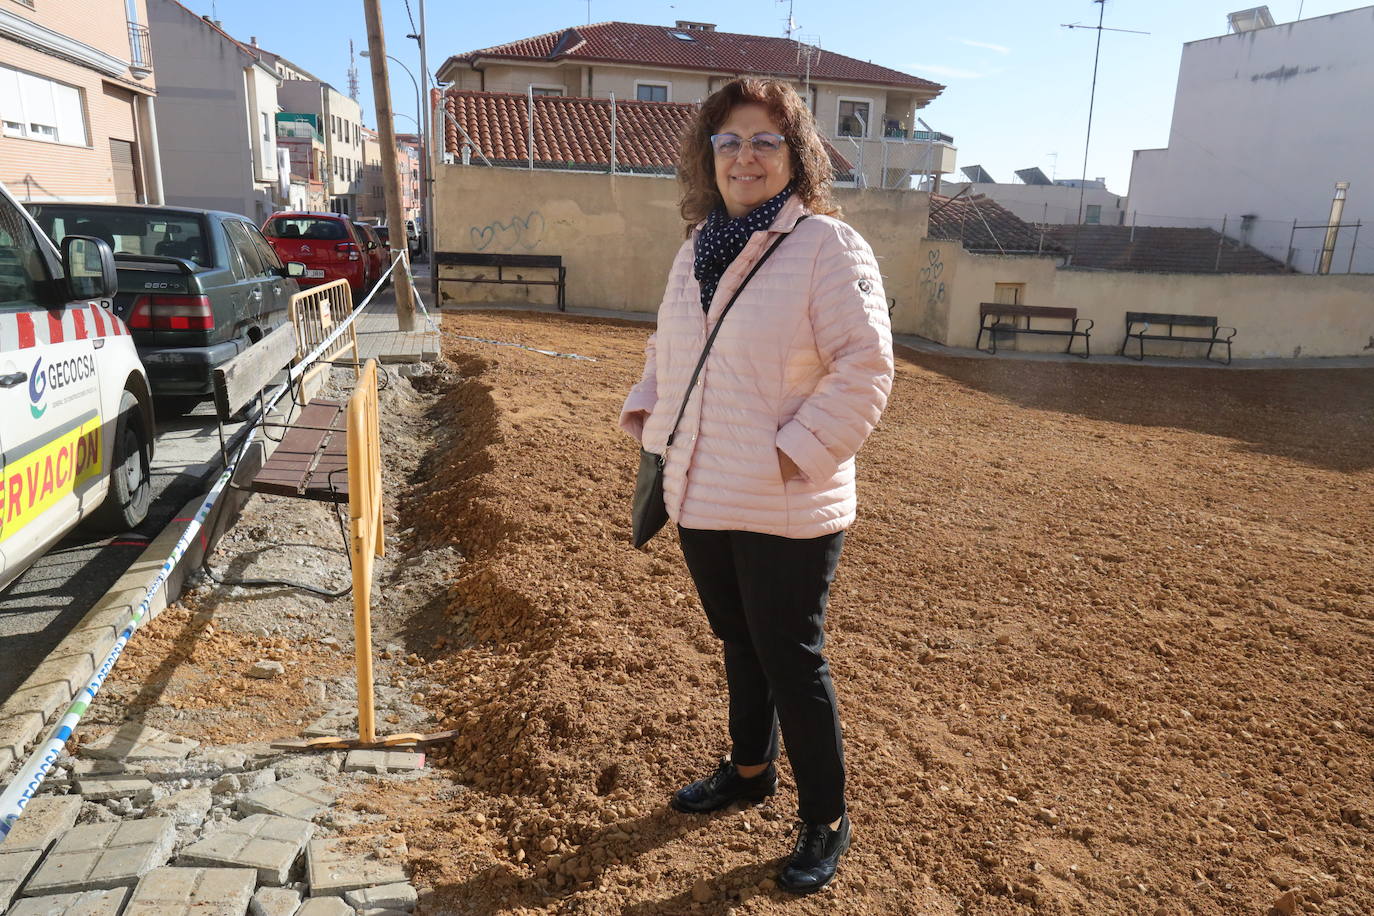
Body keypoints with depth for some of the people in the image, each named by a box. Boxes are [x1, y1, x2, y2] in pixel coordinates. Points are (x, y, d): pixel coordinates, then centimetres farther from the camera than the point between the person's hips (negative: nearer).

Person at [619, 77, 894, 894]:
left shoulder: (829, 246, -11)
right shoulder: (697, 248, 11)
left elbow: (864, 368, -16)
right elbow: (667, 350, 22)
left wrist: (798, 453, -21)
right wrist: (647, 412, 7)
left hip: (787, 511, -6)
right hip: (702, 497, 7)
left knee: (791, 660, 5)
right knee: (740, 645, 22)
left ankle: (827, 821, 27)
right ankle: (750, 769, 45)